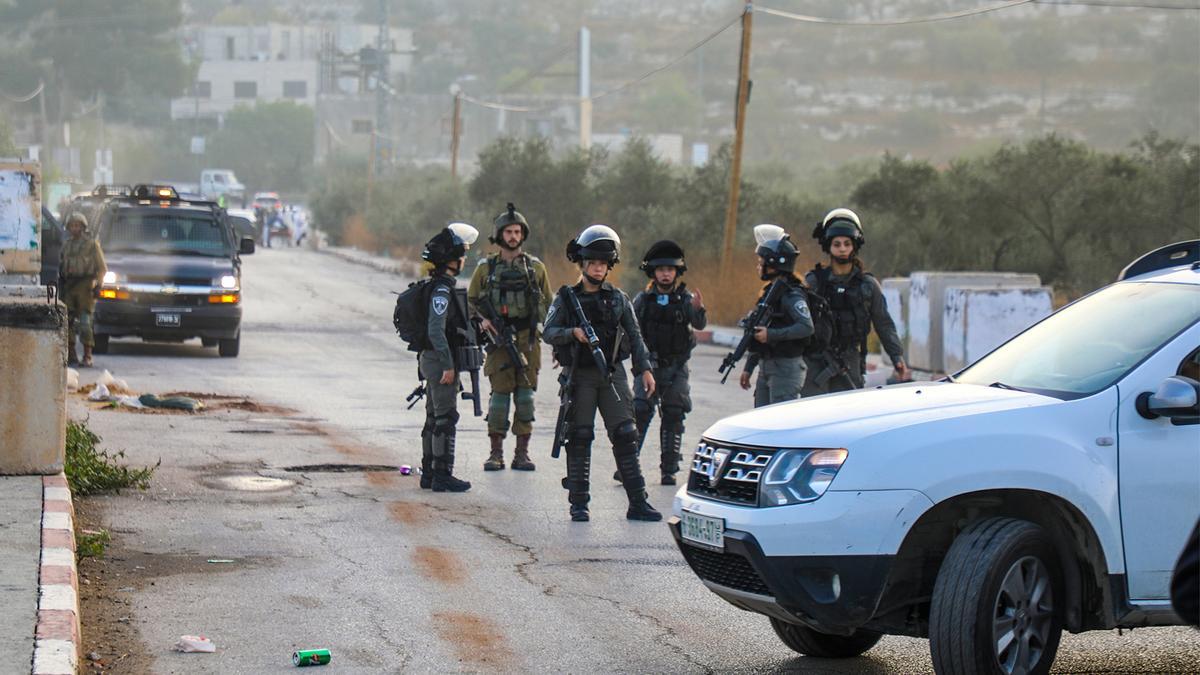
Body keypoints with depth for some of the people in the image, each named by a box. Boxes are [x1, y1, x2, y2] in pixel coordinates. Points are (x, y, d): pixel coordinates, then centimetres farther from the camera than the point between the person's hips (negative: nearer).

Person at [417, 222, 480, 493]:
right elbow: (436, 330, -24)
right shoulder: (441, 289, -18)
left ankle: (429, 473, 19)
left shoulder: (439, 285, 14)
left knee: (434, 418, 14)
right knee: (446, 419, -7)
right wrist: (448, 366, -23)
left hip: (431, 359, 10)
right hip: (440, 360, -10)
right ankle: (442, 475, -5)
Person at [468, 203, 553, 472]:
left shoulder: (536, 267, 9)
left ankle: (522, 453, 6)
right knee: (500, 394, -3)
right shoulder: (486, 268, 6)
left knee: (525, 395, 0)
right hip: (498, 339, -1)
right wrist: (482, 319, -4)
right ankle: (496, 453, 4)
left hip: (528, 340, 1)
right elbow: (472, 300, 14)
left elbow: (547, 303, 14)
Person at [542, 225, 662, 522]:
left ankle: (638, 503, -3)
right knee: (579, 438, 0)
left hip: (612, 374, 2)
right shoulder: (566, 298, 4)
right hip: (580, 377, -2)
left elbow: (634, 336, 12)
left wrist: (644, 368, 2)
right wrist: (573, 333, -19)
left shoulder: (618, 299, 11)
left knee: (625, 436, -3)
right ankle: (578, 503, 6)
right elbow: (548, 332, -1)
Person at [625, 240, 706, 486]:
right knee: (640, 412, -10)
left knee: (673, 417, 3)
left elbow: (699, 324, -16)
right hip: (649, 365, 0)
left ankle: (669, 469, 10)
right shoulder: (643, 299, 1)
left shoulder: (685, 298, -1)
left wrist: (699, 309, -37)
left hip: (676, 367, 1)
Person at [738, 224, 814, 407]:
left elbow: (807, 327, -26)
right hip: (766, 368, 9)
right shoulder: (769, 292, 16)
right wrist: (749, 368, 21)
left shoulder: (792, 295, -13)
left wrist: (772, 335, -25)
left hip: (787, 368, -9)